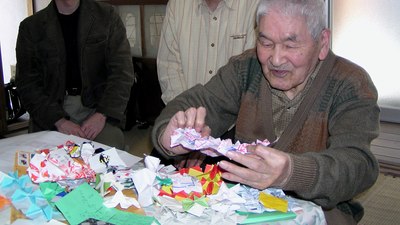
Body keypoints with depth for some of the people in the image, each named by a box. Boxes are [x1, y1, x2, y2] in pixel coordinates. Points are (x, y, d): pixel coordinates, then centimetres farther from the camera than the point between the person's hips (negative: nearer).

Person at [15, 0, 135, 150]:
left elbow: (122, 71, -3)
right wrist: (59, 121, -15)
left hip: (97, 104, 0)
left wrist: (102, 114, -17)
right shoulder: (30, 27, 5)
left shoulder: (107, 16, 4)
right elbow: (27, 83, 1)